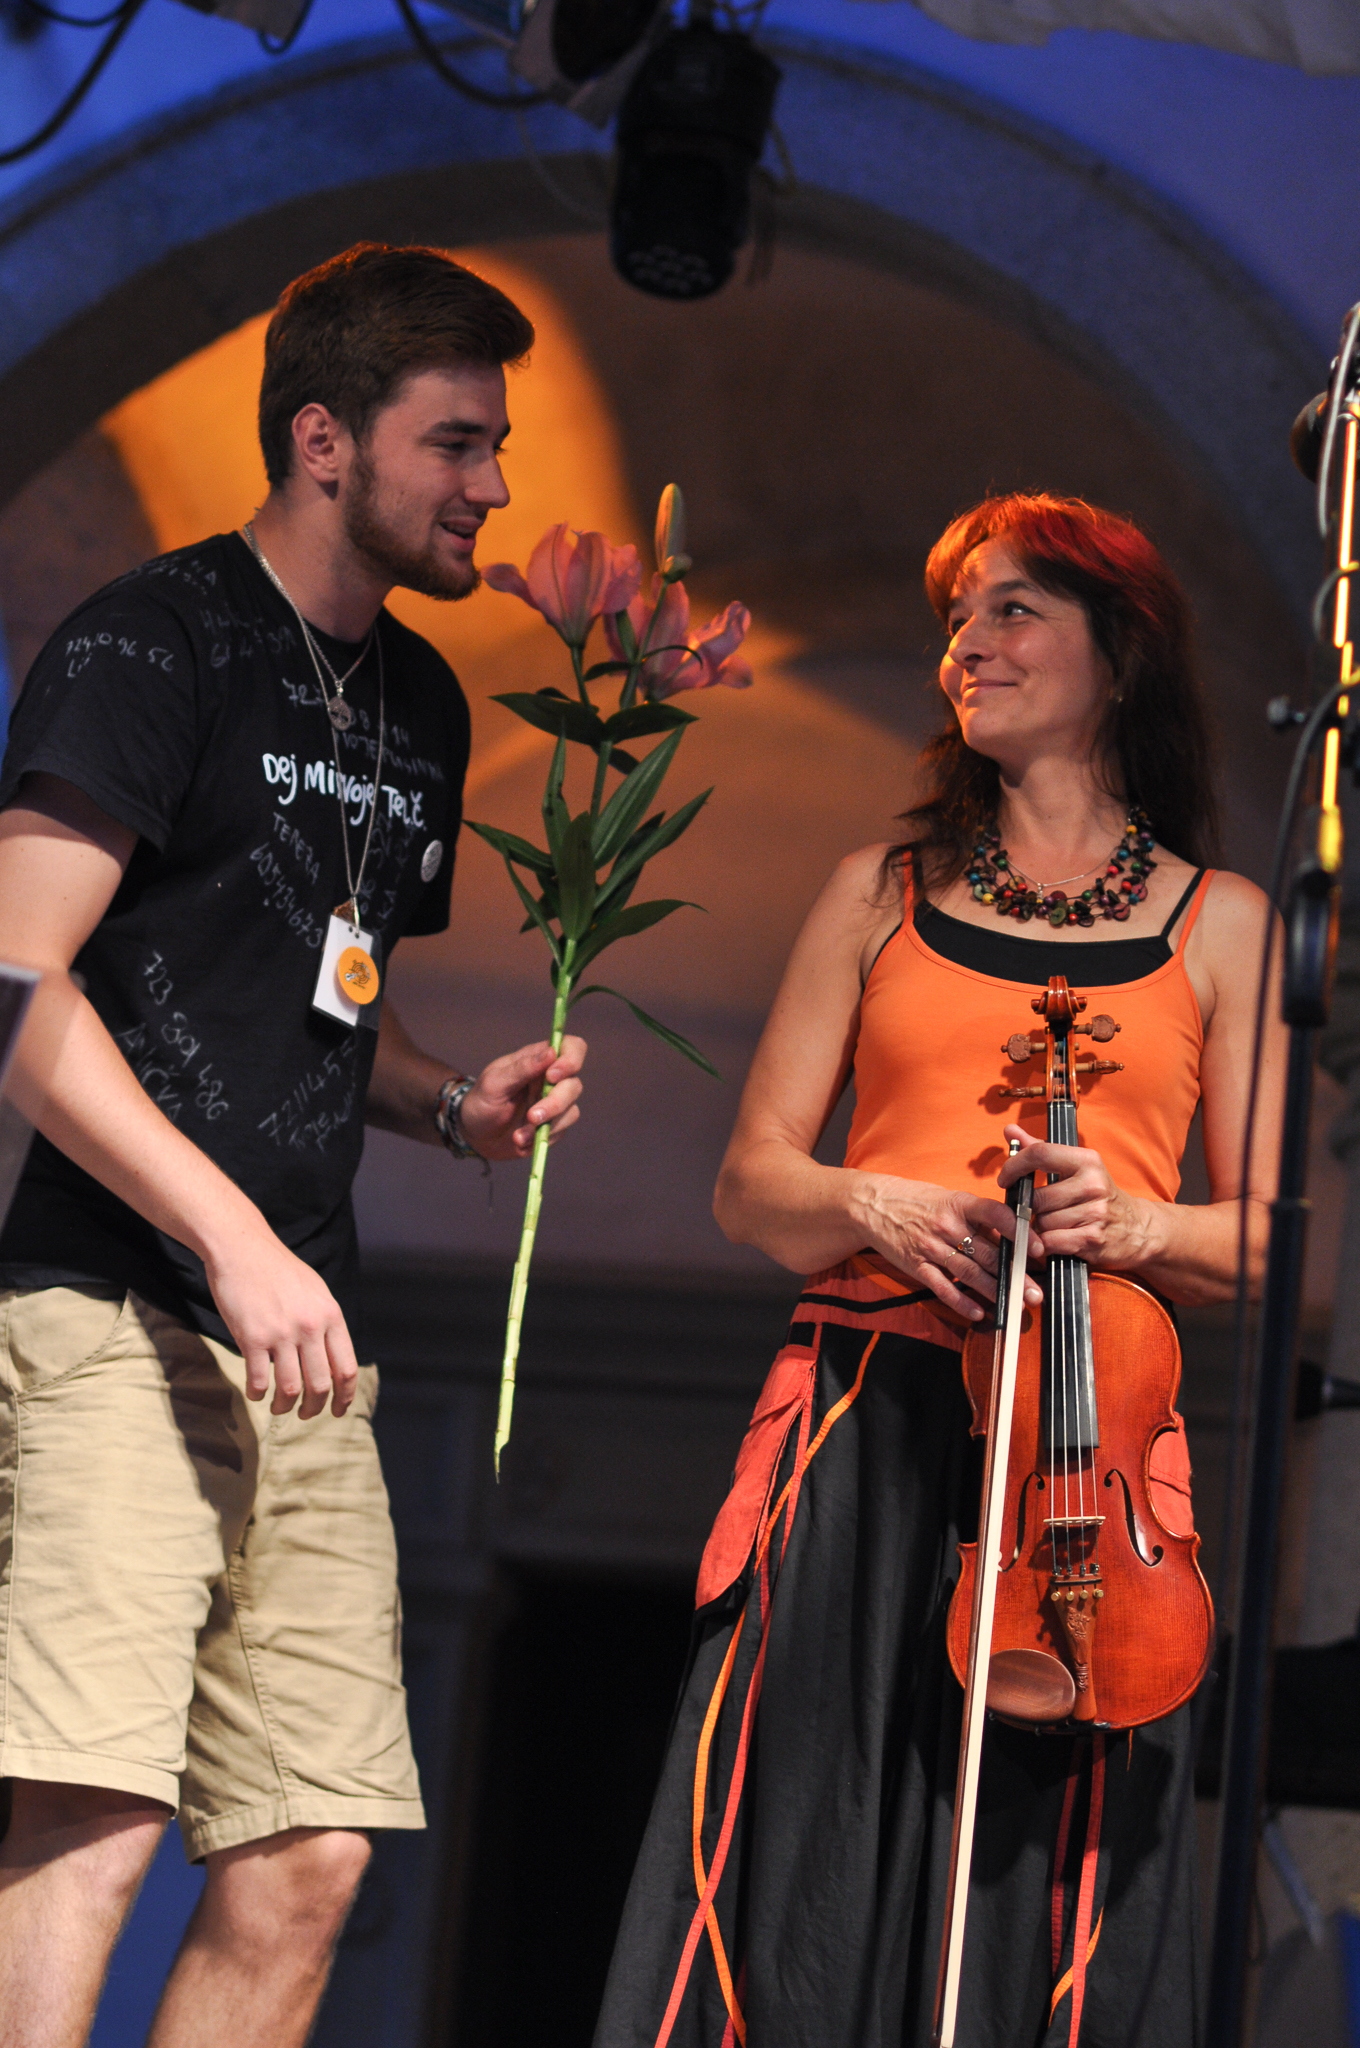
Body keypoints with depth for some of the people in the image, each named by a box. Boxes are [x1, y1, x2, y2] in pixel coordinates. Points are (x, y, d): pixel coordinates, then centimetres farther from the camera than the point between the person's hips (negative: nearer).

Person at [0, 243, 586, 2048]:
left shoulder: (421, 708, 20)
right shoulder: (154, 644, -4)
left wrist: (455, 1106, 11)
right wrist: (236, 1239, -18)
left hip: (303, 1350, 8)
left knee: (304, 1866, 2)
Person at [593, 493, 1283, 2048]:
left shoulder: (1219, 926, 13)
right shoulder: (880, 896, 16)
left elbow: (1270, 1233, 8)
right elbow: (751, 1181, 12)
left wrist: (1133, 1226, -12)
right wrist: (868, 1206, -9)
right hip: (864, 1426, 1)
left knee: (1050, 1903, -7)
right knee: (803, 1885, -6)